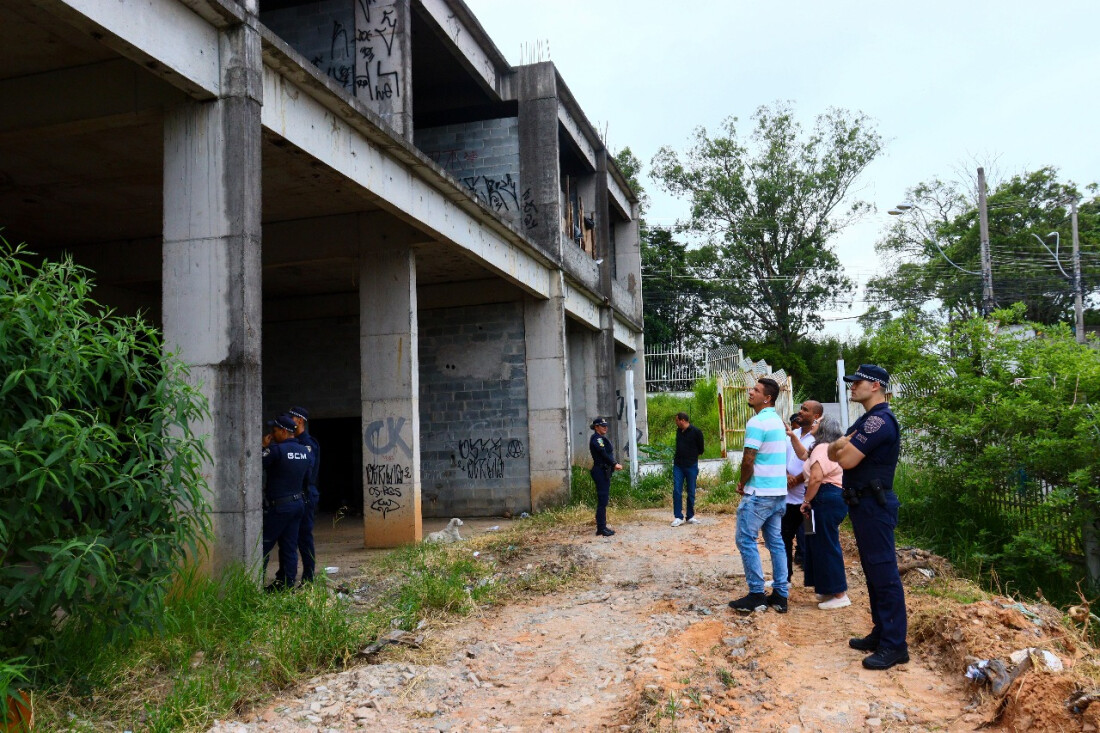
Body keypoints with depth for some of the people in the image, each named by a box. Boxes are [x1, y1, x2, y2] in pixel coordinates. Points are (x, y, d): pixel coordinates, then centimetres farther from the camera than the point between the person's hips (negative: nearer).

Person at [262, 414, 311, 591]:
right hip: (298, 503, 7)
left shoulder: (276, 449, -16)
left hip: (279, 505, -7)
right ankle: (287, 582, 11)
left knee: (264, 544, 0)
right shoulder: (304, 452, 9)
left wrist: (264, 447, -2)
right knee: (289, 546, 10)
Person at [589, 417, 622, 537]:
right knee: (602, 500, -8)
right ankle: (601, 528, -6)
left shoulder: (601, 438, 19)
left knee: (603, 500, 13)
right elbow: (603, 454, -20)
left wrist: (613, 465, 3)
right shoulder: (596, 438, -12)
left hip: (605, 472, 10)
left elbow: (607, 454, 15)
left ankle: (603, 526, 19)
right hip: (600, 472, -10)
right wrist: (615, 464, -17)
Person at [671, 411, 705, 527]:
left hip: (691, 466, -4)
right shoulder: (678, 431, 7)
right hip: (678, 465, 4)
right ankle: (678, 517, 1)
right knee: (676, 491, -3)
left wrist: (692, 457, 9)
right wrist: (677, 457, 11)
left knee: (691, 492, 5)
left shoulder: (696, 432, -9)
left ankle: (690, 516, 15)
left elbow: (700, 450, 0)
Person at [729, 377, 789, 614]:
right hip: (779, 491, 9)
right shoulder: (777, 421, 14)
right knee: (775, 541, 10)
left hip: (760, 492, -9)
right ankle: (780, 595, 11)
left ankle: (757, 595, -2)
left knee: (746, 540, -2)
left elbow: (748, 460, -18)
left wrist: (742, 484, -1)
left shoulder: (757, 422, -16)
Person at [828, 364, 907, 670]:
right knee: (873, 572, 15)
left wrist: (844, 446, -2)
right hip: (863, 504, 11)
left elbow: (846, 459, -23)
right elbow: (833, 453, 15)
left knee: (884, 574, -7)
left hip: (874, 505, -11)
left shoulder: (879, 420, -17)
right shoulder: (866, 420, 17)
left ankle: (894, 646, -3)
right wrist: (842, 444, -6)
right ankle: (881, 633, 24)